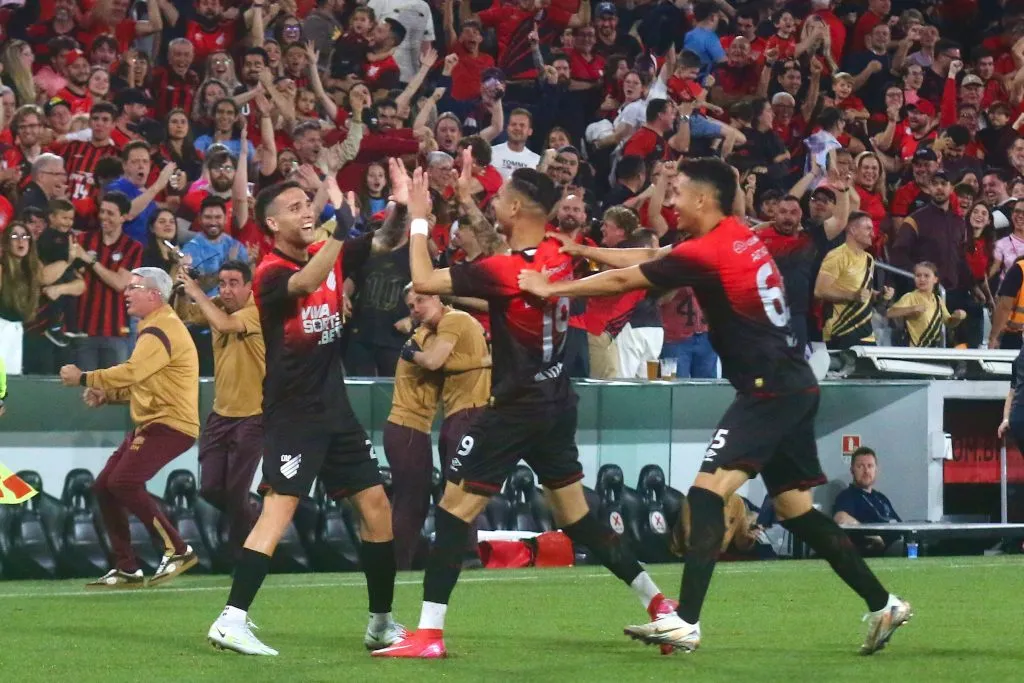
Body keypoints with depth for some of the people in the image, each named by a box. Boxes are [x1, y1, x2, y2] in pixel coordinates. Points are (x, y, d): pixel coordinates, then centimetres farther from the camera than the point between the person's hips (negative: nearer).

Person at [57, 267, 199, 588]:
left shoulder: (161, 331, -14)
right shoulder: (154, 328, 20)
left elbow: (132, 372, -26)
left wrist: (83, 378, -17)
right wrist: (106, 395, 6)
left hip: (171, 423, -11)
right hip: (151, 423, 11)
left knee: (124, 482, -23)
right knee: (104, 486, 7)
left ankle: (177, 550, -14)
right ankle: (127, 569, 11)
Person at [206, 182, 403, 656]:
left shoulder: (329, 256, 8)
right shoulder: (271, 272, -12)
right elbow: (306, 283, -32)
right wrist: (341, 229, -40)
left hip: (336, 409, 7)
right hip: (291, 415, -7)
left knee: (376, 505, 8)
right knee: (278, 511, -18)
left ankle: (381, 622, 20)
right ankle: (231, 621, -21)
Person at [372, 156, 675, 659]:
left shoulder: (507, 270, -20)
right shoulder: (558, 257, 3)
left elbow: (423, 280, -22)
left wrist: (419, 218, -10)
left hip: (516, 409, -8)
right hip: (557, 404, 8)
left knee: (454, 509, -5)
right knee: (576, 515, 18)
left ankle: (429, 633, -8)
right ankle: (658, 603, 21)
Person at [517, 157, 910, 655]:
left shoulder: (708, 253, -14)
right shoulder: (740, 238, 13)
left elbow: (623, 281, -8)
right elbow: (650, 257, 22)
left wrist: (551, 288, 3)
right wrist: (582, 250, 22)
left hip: (768, 388, -10)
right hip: (795, 387, 10)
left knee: (707, 493, -15)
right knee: (795, 508, 15)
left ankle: (686, 622, -23)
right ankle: (883, 604, 18)